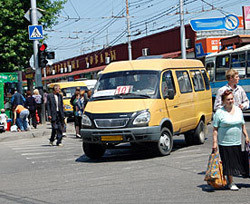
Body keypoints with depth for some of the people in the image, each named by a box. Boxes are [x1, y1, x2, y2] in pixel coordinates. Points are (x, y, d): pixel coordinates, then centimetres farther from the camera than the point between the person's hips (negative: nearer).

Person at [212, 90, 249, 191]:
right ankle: (230, 183, 12)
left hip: (237, 143, 5)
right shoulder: (219, 112, -6)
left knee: (236, 162, 8)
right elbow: (215, 129, -7)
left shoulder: (238, 110, 10)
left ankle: (229, 180, 24)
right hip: (224, 143, -5)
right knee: (228, 163, 0)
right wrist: (215, 142, -12)